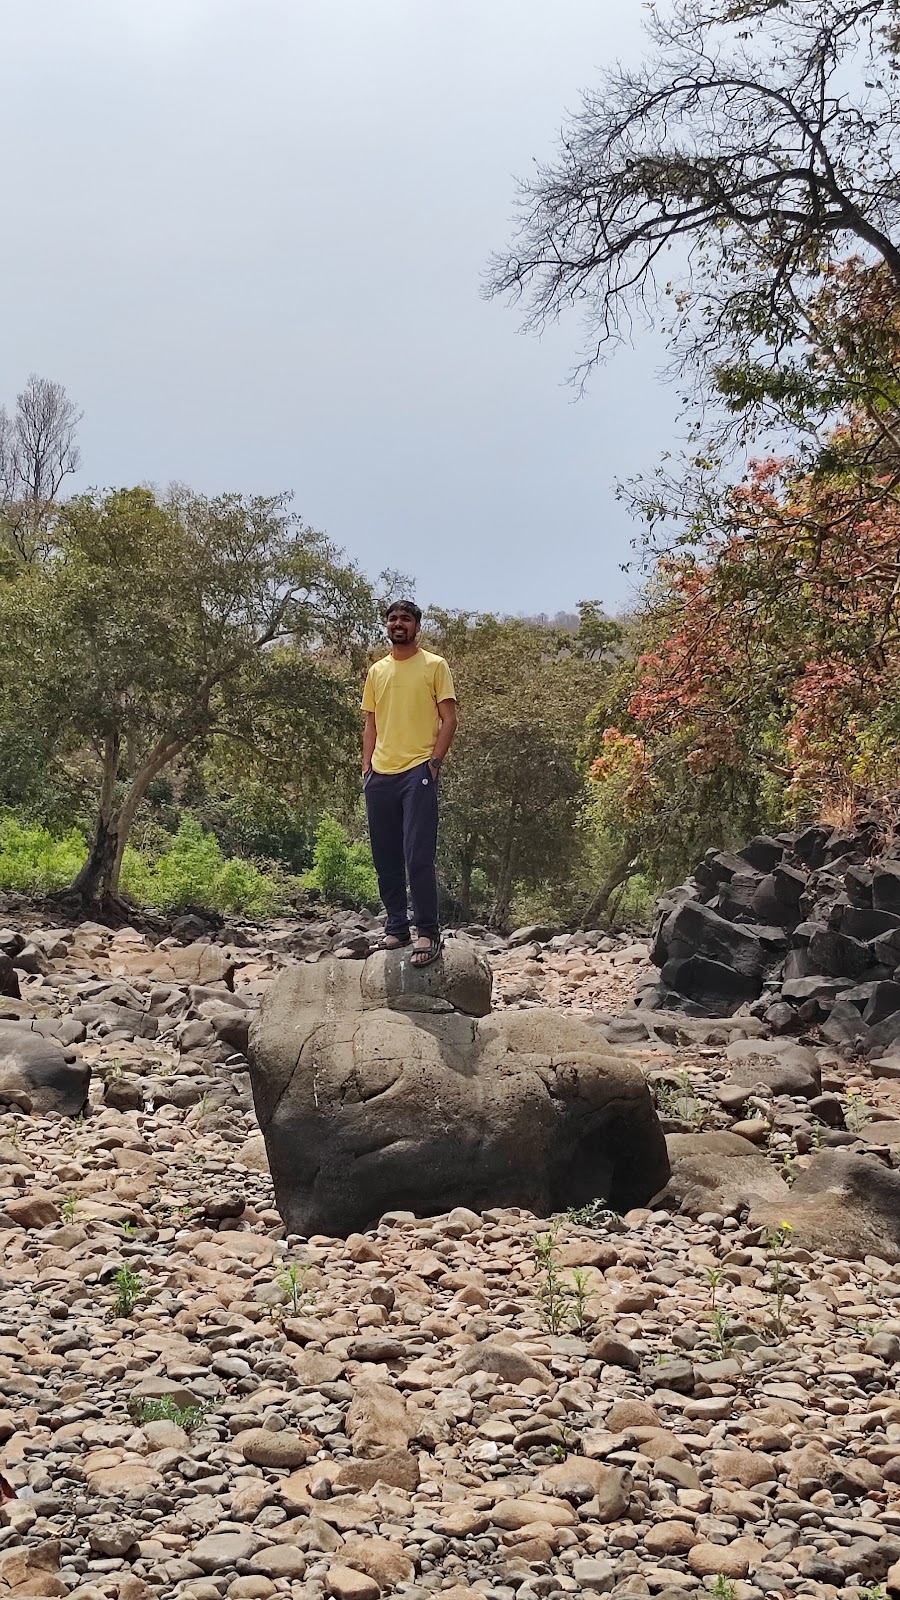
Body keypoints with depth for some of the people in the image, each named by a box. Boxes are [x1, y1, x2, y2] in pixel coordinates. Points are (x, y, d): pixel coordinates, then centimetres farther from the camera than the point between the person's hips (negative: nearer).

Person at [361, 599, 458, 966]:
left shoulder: (434, 666, 2)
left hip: (418, 772, -5)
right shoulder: (376, 671, 16)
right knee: (386, 859, 8)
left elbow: (448, 719, -1)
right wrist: (367, 766, 9)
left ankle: (428, 933, -8)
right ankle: (396, 927, 19)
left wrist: (434, 761, -11)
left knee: (418, 857, -13)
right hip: (380, 775, 5)